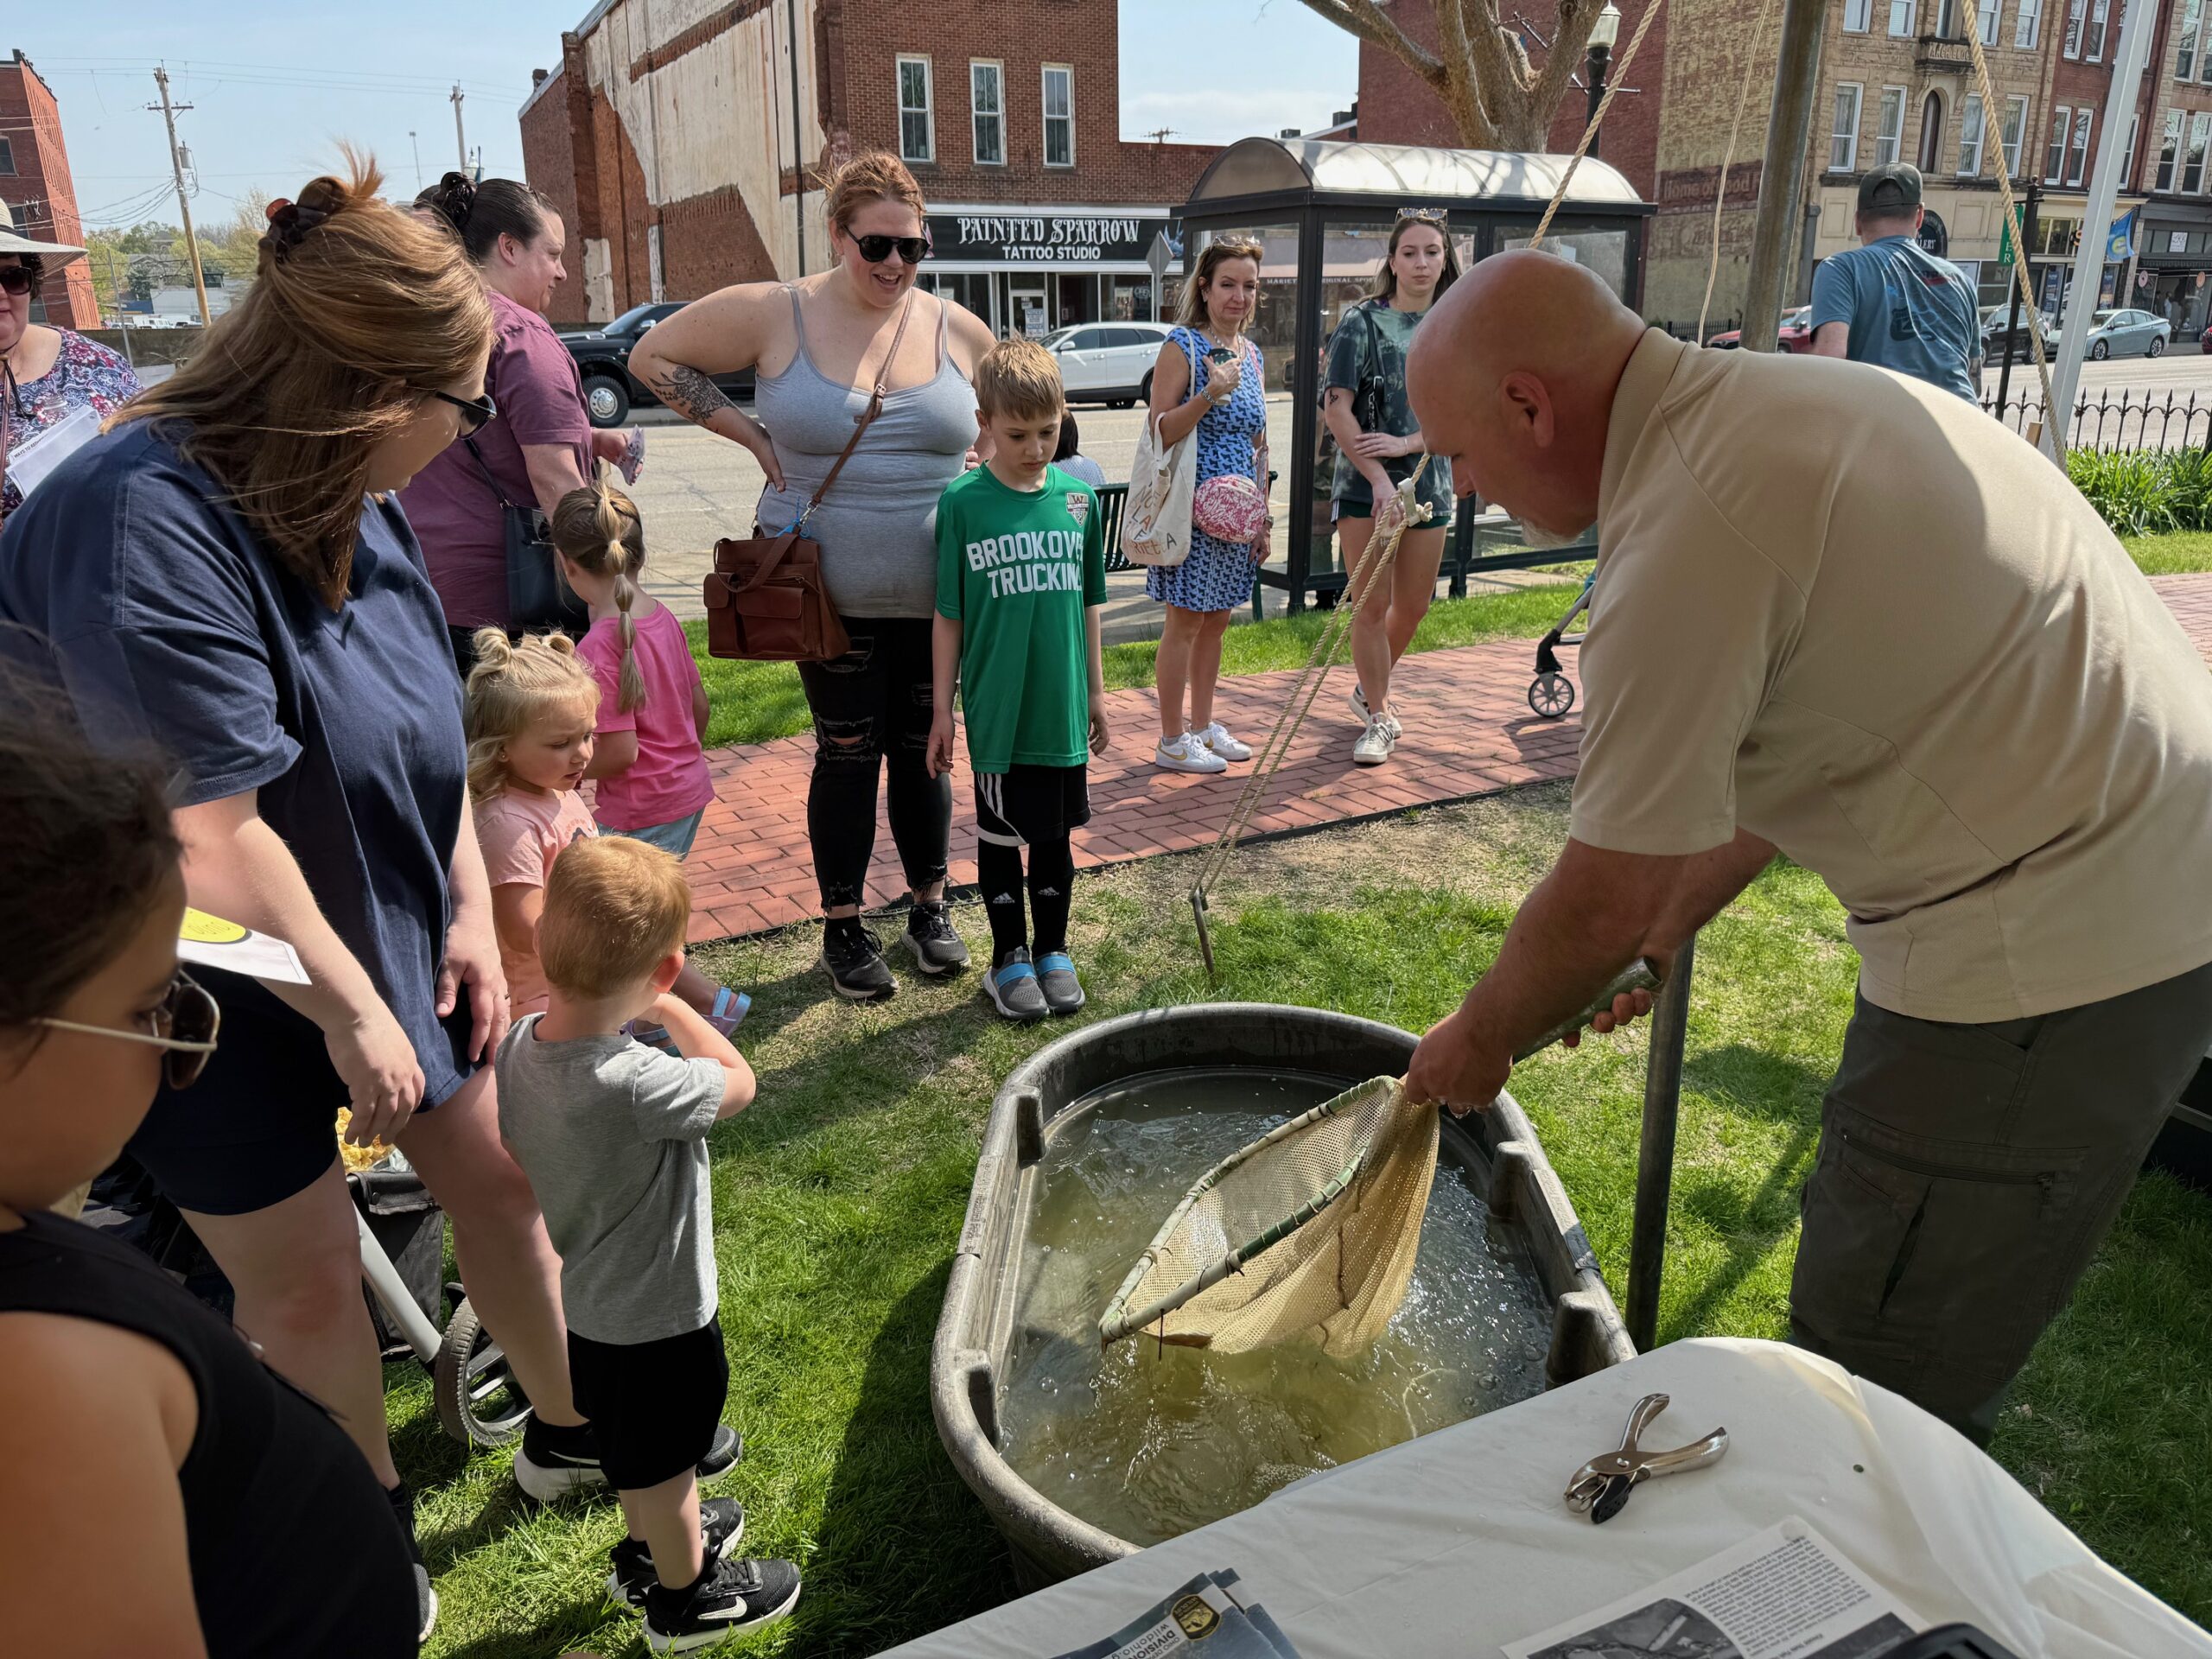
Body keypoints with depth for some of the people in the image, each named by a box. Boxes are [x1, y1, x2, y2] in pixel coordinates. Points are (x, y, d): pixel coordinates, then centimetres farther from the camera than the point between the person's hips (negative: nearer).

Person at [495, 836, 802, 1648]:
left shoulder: (517, 1045, -17)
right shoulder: (636, 1086, -40)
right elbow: (738, 1082, -21)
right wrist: (670, 1006, -11)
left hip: (576, 1303, 7)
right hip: (657, 1321, -7)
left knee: (632, 1445, 32)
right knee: (662, 1462, 20)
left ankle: (651, 1546, 57)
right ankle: (684, 1596, 45)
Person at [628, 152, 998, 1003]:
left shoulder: (959, 331, 3)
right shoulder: (772, 315, -5)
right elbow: (652, 357, 3)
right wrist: (747, 431, -5)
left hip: (934, 592, 3)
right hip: (830, 590, -2)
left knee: (921, 747, 12)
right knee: (847, 752, 5)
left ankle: (930, 906, 29)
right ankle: (842, 926, 20)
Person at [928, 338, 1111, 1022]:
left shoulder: (1078, 497, 1)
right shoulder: (963, 502, -7)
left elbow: (1086, 604, 10)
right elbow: (948, 615, -3)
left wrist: (1096, 691, 13)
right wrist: (943, 707, -2)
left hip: (1061, 709, 3)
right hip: (996, 711, -2)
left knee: (1056, 833, 14)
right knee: (999, 835, 10)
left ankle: (1053, 950, 30)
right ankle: (1009, 957, 26)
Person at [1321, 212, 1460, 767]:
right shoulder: (1363, 321, -3)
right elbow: (1336, 409, -9)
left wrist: (1407, 443, -16)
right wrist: (1379, 480, -16)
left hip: (1429, 481, 4)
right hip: (1365, 483, -4)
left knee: (1413, 605, 11)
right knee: (1371, 605, -4)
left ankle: (1369, 689, 35)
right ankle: (1378, 718, 11)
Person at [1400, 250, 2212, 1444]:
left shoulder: (1687, 527, -24)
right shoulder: (1771, 403, 9)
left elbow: (1603, 900, -17)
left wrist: (1478, 1043, 2)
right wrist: (1661, 932, 21)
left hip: (2044, 959, -10)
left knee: (1882, 1402, 2)